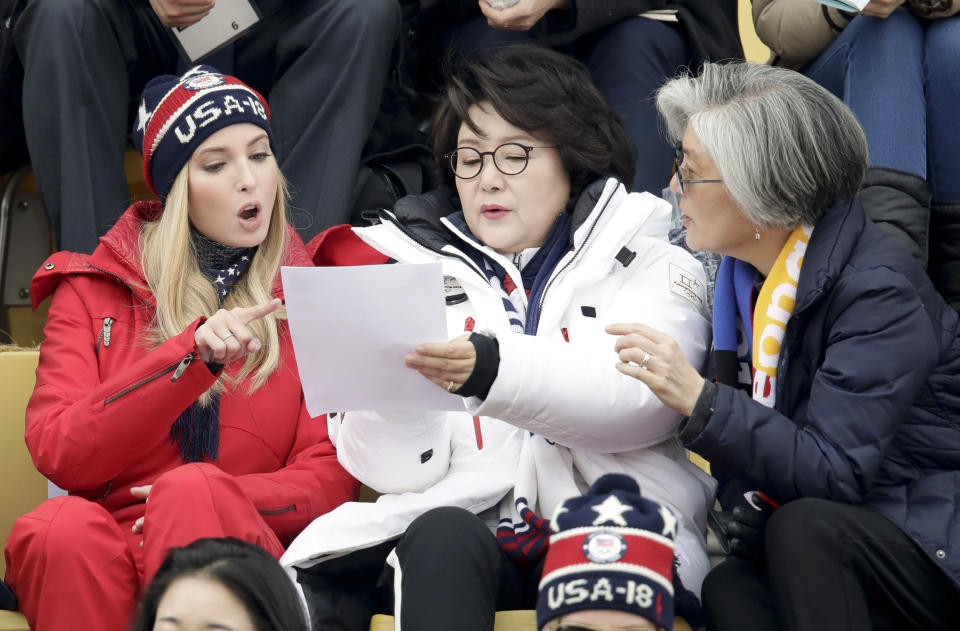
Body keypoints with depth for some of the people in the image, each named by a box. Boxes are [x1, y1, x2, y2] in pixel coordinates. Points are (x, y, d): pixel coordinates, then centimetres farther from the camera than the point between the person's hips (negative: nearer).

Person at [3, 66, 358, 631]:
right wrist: (190, 356, -13)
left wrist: (203, 501, -13)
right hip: (101, 562, 0)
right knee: (63, 527, -35)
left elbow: (330, 477, 6)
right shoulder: (95, 291, 15)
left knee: (193, 490, -34)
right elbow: (55, 453, -1)